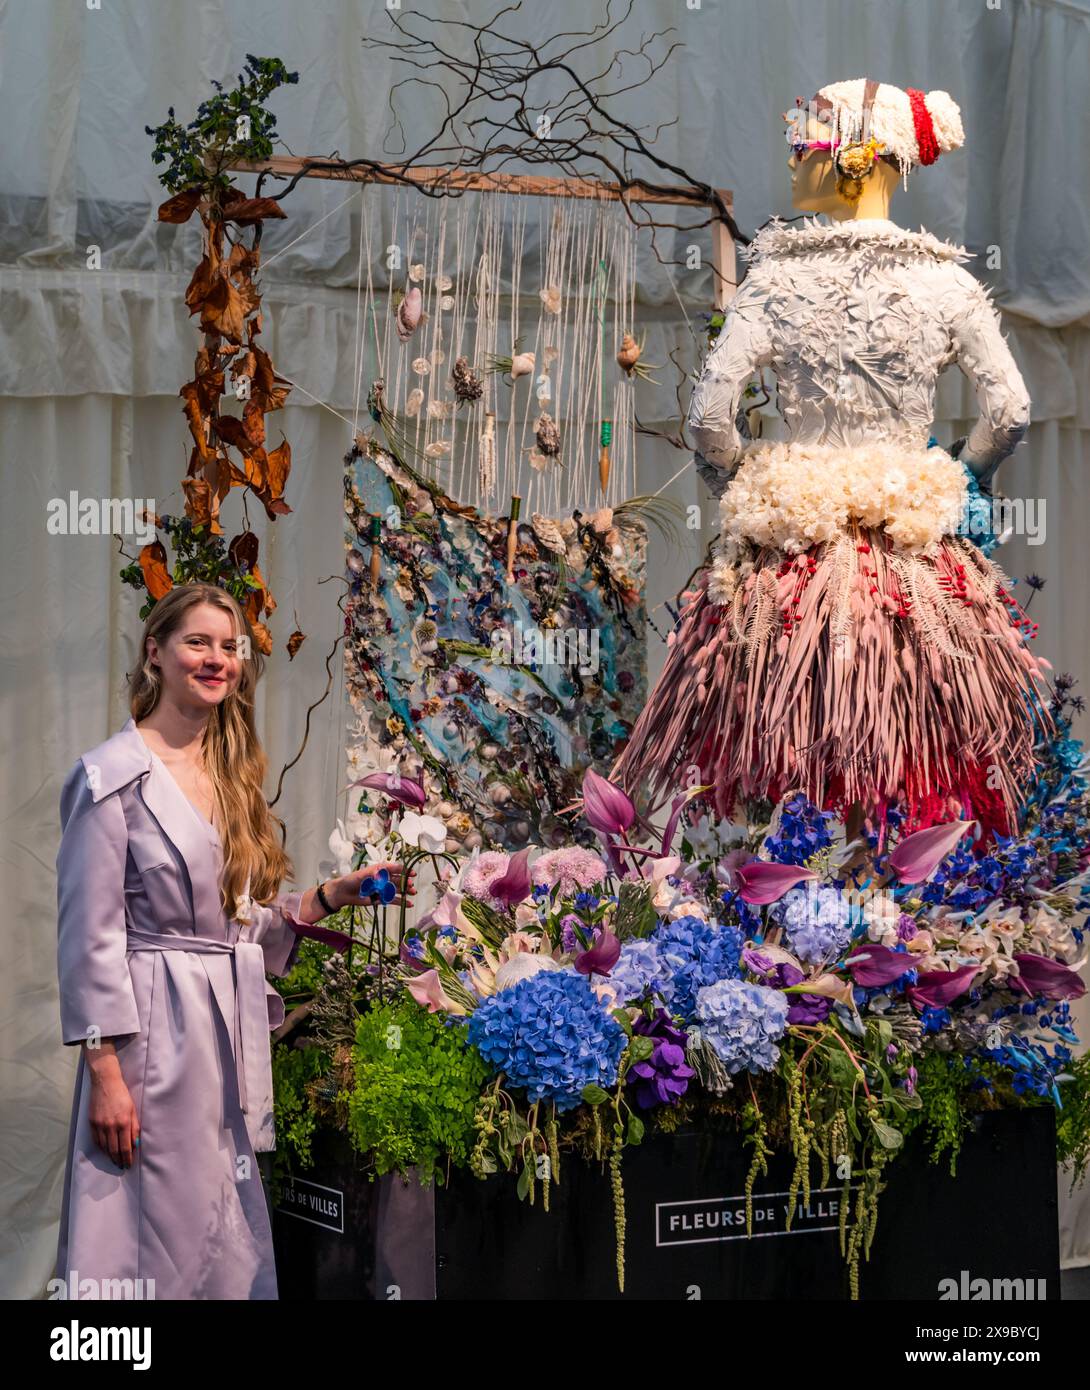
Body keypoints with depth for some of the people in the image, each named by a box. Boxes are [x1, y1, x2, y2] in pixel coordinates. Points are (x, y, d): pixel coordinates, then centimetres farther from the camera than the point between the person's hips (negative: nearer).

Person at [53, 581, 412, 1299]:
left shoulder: (234, 777, 14)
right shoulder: (114, 775, -8)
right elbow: (89, 936, -11)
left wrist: (336, 894, 4)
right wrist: (106, 1072, -15)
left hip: (235, 1033, 7)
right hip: (155, 1032, -7)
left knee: (234, 1246, 10)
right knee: (162, 1241, -2)